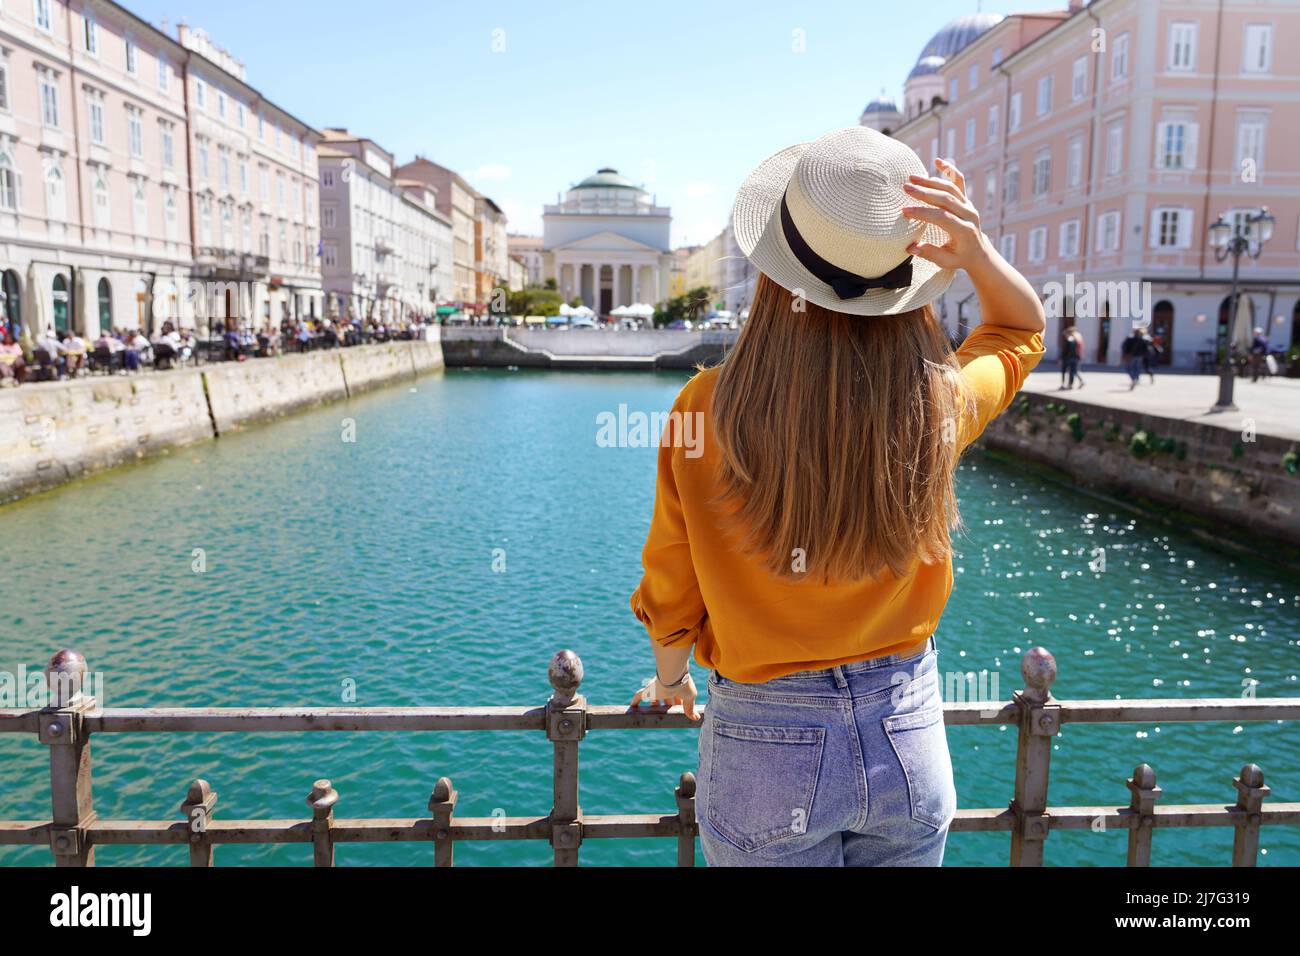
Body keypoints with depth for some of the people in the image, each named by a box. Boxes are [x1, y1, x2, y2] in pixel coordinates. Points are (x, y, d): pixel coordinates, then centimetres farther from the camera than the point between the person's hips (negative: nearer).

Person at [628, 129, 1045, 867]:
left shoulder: (707, 414, -21)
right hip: (909, 733, 3)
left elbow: (669, 599, -7)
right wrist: (978, 254, -11)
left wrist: (670, 679, 14)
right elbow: (1025, 328, 9)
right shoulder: (941, 406, -16)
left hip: (767, 743, -2)